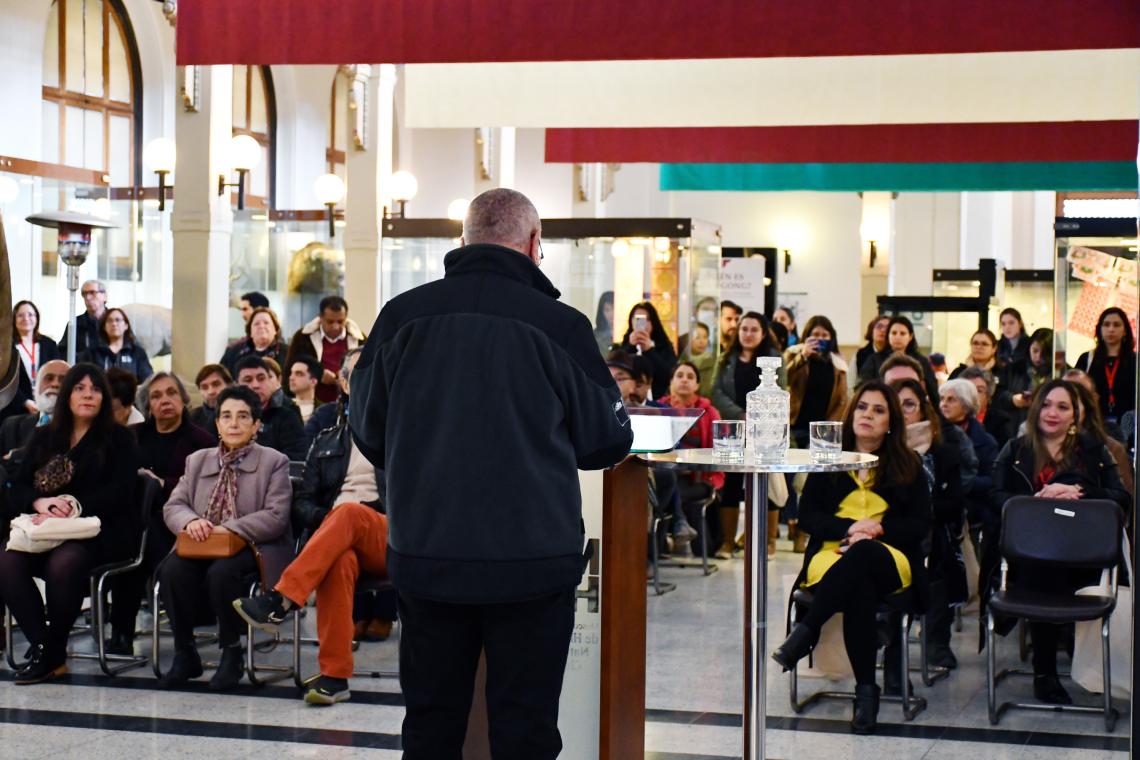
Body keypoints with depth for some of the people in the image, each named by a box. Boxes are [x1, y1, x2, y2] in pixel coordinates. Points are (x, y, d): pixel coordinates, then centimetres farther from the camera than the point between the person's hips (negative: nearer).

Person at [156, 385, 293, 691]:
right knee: (172, 569, -28)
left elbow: (275, 516, -9)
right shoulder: (197, 460, 19)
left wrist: (227, 529, -21)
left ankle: (232, 653, -15)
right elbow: (173, 506, 10)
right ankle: (184, 654, -12)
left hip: (252, 549, -4)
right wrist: (190, 521, -16)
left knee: (221, 572, -36)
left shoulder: (274, 462, 4)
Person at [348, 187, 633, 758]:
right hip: (533, 557, -3)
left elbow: (367, 431, 8)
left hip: (425, 556, 3)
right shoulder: (560, 324, -10)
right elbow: (609, 440, 0)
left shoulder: (403, 315, -2)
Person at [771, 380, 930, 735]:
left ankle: (805, 633, -42)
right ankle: (866, 691, -37)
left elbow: (920, 525, 7)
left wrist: (877, 530, -11)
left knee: (863, 554, -40)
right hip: (832, 554, 1)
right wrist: (850, 527, -10)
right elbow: (806, 515, 8)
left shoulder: (907, 465, 14)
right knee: (859, 589, -38)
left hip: (891, 560, -1)